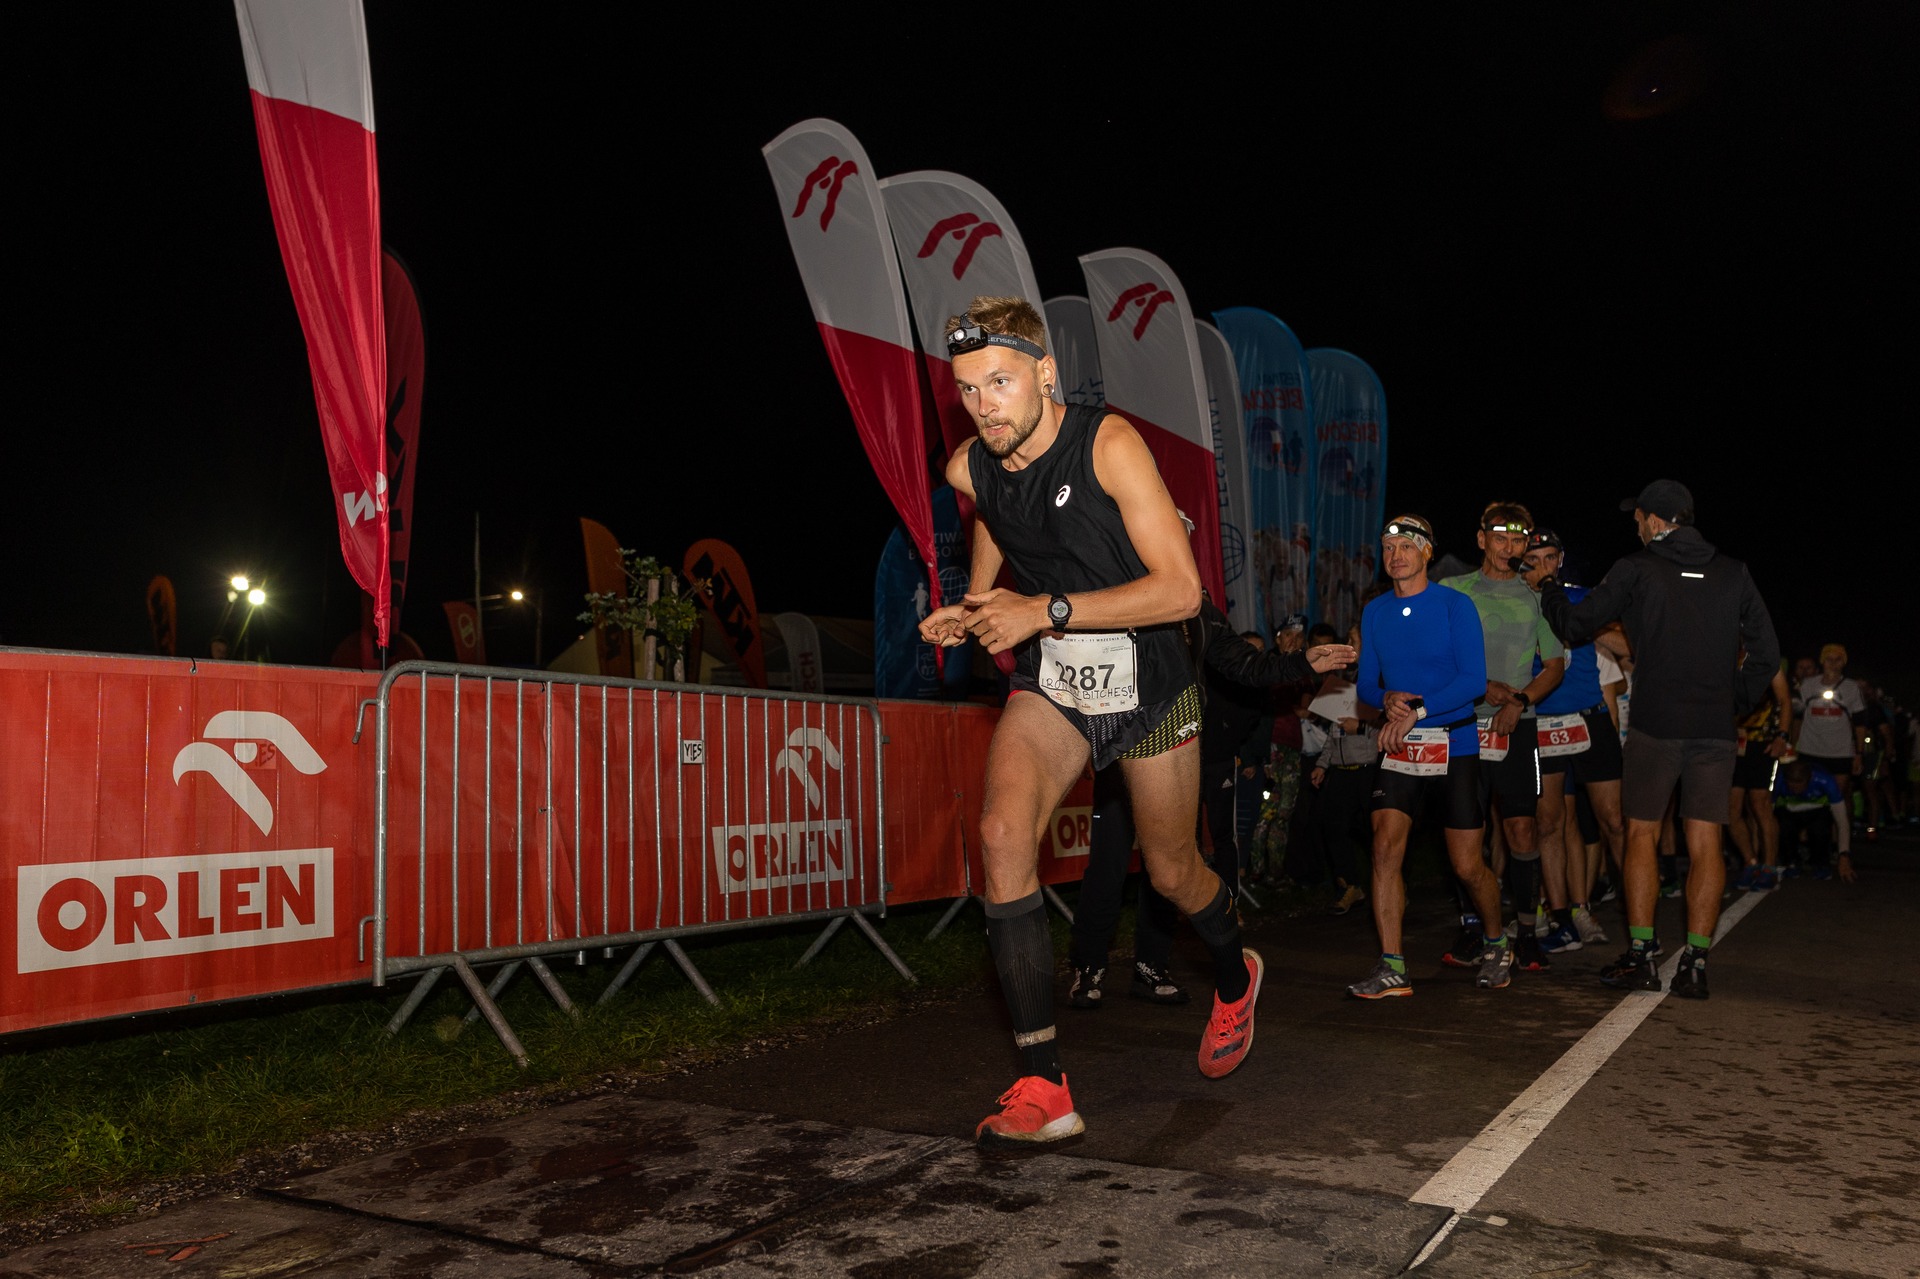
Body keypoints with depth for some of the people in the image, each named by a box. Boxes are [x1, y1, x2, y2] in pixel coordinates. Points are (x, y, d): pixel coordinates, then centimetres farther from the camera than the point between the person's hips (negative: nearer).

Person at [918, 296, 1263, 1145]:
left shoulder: (1109, 444, -21)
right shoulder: (968, 469, -6)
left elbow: (1181, 590, -25)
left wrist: (1047, 610, -30)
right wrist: (970, 611, 3)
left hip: (1147, 681, -3)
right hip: (1049, 679, 3)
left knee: (1171, 872, 11)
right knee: (1004, 831, -24)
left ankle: (1234, 977, 49)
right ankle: (1042, 1088, -19)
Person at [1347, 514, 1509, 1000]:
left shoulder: (1456, 605, -6)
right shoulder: (1374, 612, 7)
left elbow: (1474, 681, -13)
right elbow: (1365, 683, 9)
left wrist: (1417, 712, -20)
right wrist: (1387, 700, -13)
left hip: (1454, 746, -3)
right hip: (1398, 749, 4)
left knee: (1468, 866, 2)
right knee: (1385, 847, -11)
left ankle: (1496, 945, 31)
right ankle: (1392, 968, -6)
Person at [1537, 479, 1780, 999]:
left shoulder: (1635, 570, -3)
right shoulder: (1734, 574, 7)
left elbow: (1573, 625, 3)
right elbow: (1766, 653, 7)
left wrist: (1549, 590, 21)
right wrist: (1736, 704, 18)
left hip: (1655, 726, -3)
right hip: (1716, 730, 3)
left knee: (1641, 835, 8)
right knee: (1705, 843, 5)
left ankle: (1639, 957, 7)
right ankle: (1695, 963, 4)